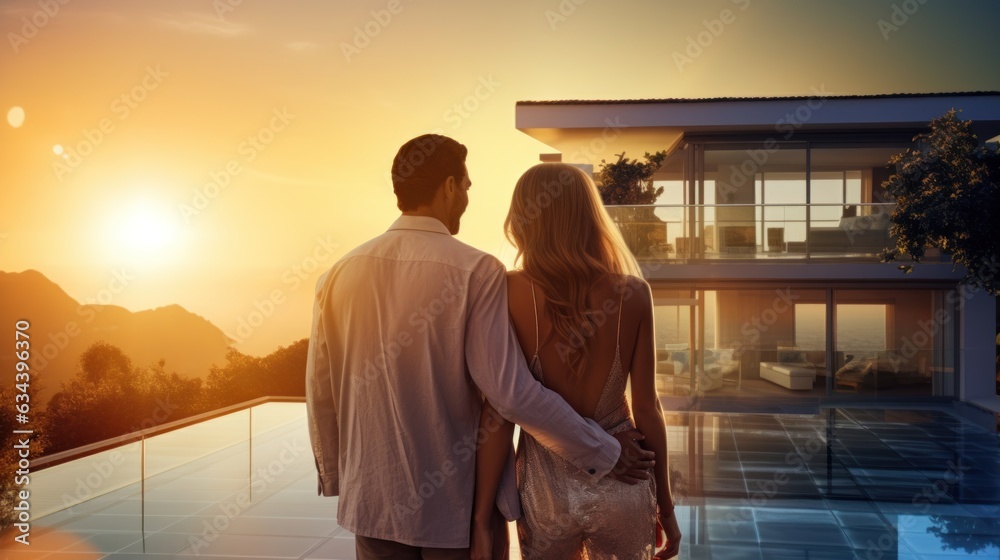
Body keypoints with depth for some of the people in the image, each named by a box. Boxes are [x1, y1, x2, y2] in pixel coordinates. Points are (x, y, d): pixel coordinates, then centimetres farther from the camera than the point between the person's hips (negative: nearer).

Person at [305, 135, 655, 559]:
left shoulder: (339, 274, -2)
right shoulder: (476, 272, -16)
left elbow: (319, 394, 4)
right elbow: (512, 392, -20)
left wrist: (335, 477, 19)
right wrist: (605, 454, -9)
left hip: (371, 503, 4)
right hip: (456, 506, -4)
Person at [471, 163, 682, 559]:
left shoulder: (511, 292, -11)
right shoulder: (632, 292, -8)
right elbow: (646, 407, -5)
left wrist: (481, 517, -6)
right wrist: (665, 504, 7)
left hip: (546, 486, -1)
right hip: (620, 482, 1)